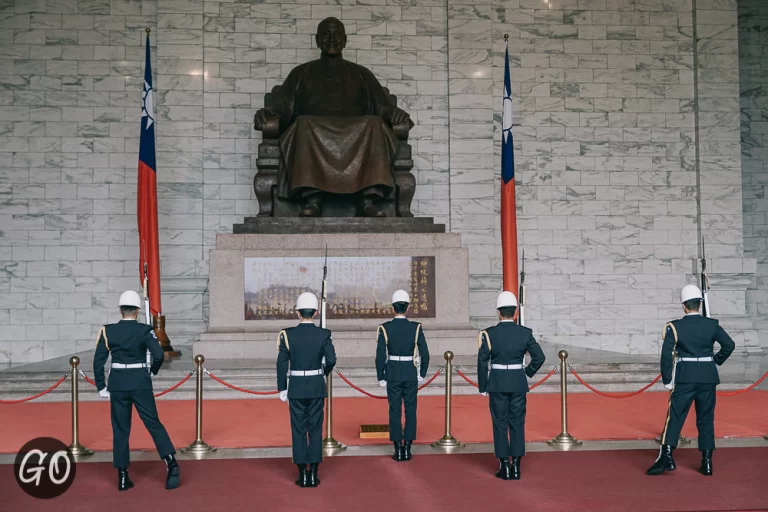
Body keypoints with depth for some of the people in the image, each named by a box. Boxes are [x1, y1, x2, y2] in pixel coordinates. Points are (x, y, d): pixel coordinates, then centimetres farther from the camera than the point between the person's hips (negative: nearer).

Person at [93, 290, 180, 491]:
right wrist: (153, 370, 4)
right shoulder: (145, 330, -5)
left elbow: (98, 360, -3)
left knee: (120, 429, 10)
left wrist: (101, 387, 4)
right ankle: (171, 463, -8)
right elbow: (158, 354, -16)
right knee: (153, 423, 6)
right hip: (140, 382, -1)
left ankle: (123, 477, 13)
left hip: (117, 383, 1)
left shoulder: (108, 331, 0)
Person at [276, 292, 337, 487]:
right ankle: (313, 475, 9)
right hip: (316, 387, 0)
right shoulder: (324, 334, -6)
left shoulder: (287, 334, -6)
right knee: (315, 429, 7)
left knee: (298, 430, 7)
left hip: (296, 388, 0)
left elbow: (282, 364, -6)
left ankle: (302, 475, 9)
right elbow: (331, 360, -13)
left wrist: (282, 389, 2)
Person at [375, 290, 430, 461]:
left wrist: (381, 378, 2)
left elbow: (380, 356, -8)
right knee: (410, 411, 8)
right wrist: (422, 374, 8)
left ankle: (398, 450, 7)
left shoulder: (384, 328, -7)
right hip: (411, 375, 0)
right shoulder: (416, 328, -6)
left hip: (392, 375, 0)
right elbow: (424, 354, -5)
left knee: (395, 411, 5)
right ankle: (407, 449, 9)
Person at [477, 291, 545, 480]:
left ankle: (504, 467, 9)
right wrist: (528, 372, 13)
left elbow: (482, 362, -8)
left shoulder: (489, 334, -7)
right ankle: (516, 467, 10)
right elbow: (539, 357, -4)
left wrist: (483, 387, 1)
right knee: (517, 424, 9)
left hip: (497, 384, -1)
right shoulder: (525, 333, -3)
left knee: (500, 424, 7)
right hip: (519, 384, 2)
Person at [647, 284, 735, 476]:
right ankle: (707, 462, 13)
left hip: (684, 378, -2)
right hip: (708, 377, 3)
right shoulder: (712, 325, 0)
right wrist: (716, 360, 12)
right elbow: (729, 345, -4)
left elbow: (666, 354, -11)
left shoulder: (674, 327, -6)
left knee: (675, 417, 2)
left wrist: (667, 380, -3)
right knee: (706, 419, 11)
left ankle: (666, 457, -6)